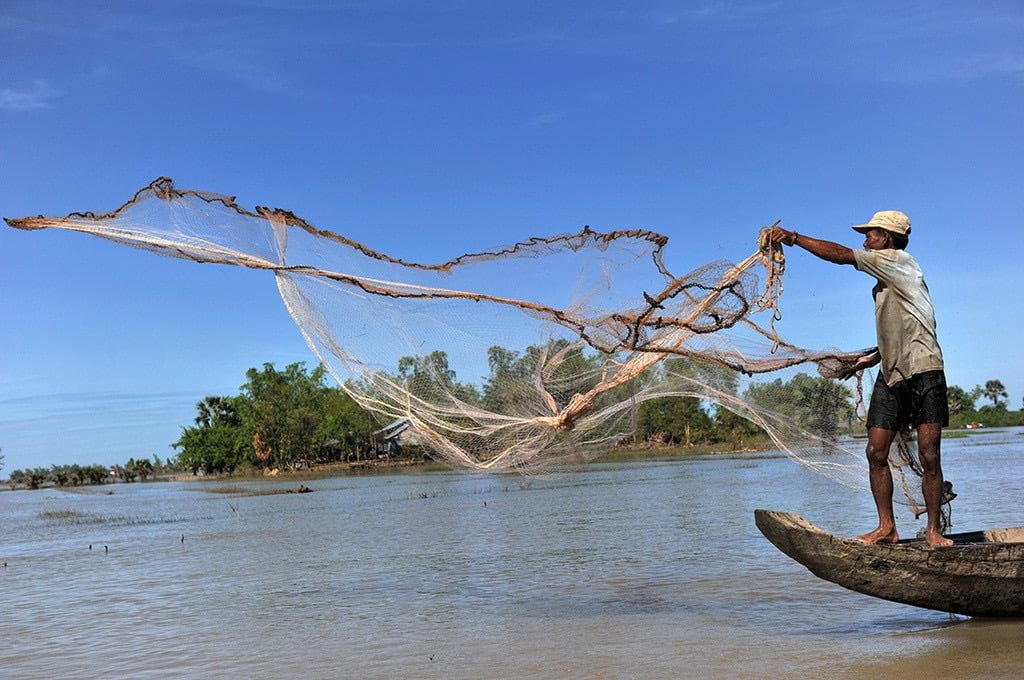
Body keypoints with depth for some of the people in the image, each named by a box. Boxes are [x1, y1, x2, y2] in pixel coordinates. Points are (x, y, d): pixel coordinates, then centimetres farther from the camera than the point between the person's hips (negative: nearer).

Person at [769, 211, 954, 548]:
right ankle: (886, 527, 6)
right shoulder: (886, 280, 19)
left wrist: (793, 237, -8)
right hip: (891, 375, 8)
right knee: (876, 451, 0)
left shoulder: (900, 261, -6)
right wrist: (873, 358, 16)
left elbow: (841, 255, -13)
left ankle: (933, 530, 4)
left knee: (929, 456, -5)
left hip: (924, 372, -8)